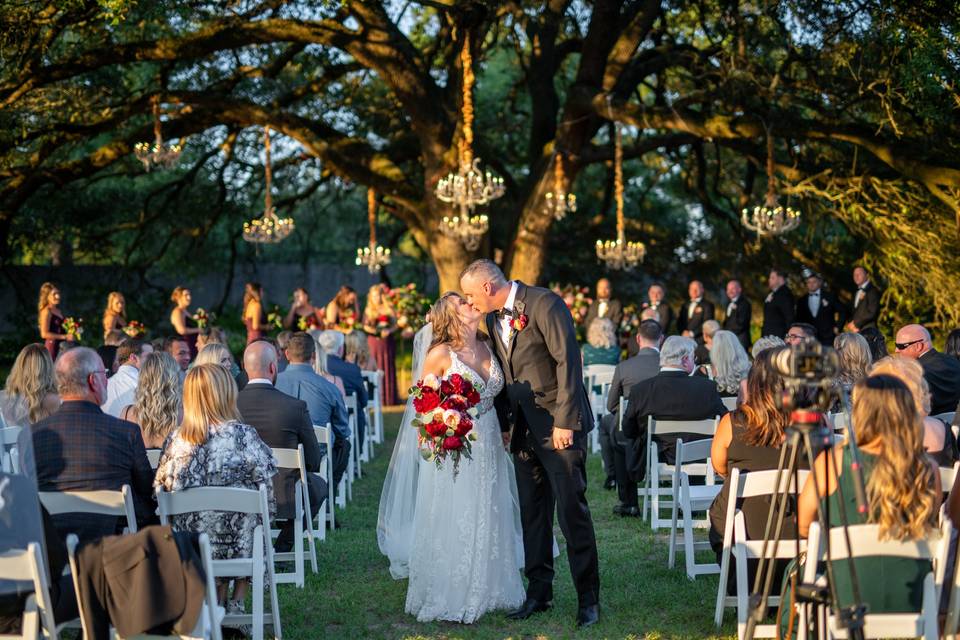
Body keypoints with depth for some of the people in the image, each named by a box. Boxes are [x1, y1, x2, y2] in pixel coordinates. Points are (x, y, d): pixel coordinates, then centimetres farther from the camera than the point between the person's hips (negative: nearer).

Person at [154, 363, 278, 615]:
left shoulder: (177, 439, -6)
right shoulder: (244, 436, -14)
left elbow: (160, 489, 3)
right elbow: (265, 485, -8)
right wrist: (266, 516, 12)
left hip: (189, 547, 3)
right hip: (238, 543, -3)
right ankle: (236, 604, 20)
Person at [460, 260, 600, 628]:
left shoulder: (545, 304, -12)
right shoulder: (493, 318, 12)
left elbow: (567, 362, -16)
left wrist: (563, 422, -20)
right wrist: (503, 424, 11)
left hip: (558, 425, -7)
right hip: (523, 428, 7)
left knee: (571, 510, -5)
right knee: (532, 513, 9)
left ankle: (588, 597, 2)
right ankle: (539, 591, 17)